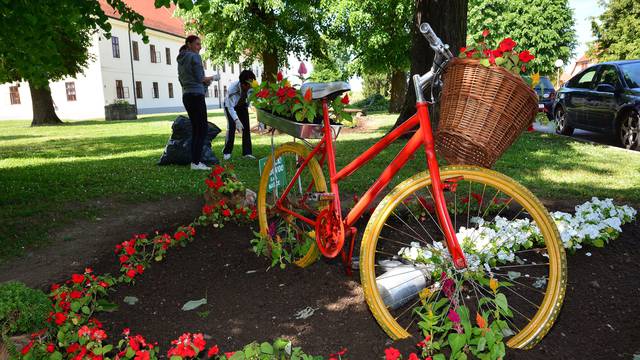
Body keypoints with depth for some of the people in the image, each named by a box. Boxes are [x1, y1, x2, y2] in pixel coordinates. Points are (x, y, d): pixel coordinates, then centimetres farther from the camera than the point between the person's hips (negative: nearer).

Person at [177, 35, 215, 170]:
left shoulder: (181, 60, 18)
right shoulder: (195, 57, -7)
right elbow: (200, 78, -13)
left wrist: (204, 81, 21)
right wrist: (209, 78, 7)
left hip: (186, 96, 9)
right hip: (196, 95, -9)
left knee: (195, 128, 11)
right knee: (203, 128, -8)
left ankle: (194, 161, 11)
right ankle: (196, 162, -12)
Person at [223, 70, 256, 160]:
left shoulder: (252, 87, -31)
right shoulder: (233, 88, -40)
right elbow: (230, 107, -38)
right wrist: (236, 120, -50)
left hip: (242, 105, 3)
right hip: (230, 105, -3)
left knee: (246, 126, -7)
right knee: (231, 126, -16)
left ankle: (247, 152, -1)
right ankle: (226, 152, -1)